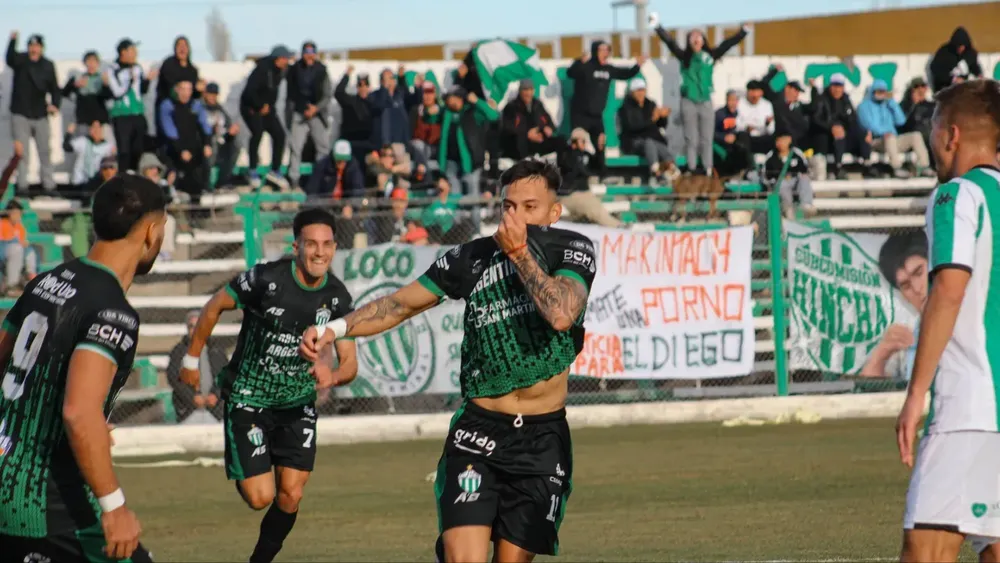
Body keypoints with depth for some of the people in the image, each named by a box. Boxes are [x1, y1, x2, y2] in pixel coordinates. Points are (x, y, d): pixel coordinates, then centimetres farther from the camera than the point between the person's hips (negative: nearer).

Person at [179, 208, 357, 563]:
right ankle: (243, 475, 28)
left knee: (290, 497, -1)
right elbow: (215, 307, -6)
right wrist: (192, 358, 1)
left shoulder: (336, 297, -8)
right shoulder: (267, 278, -21)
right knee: (260, 497, -9)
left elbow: (350, 363, -7)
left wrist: (333, 375, -31)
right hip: (248, 398, -4)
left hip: (297, 403, 4)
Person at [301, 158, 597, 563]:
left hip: (543, 439, 0)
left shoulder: (572, 249, -3)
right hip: (478, 433, 0)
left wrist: (520, 252, -16)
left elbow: (561, 315, -21)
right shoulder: (473, 258, 2)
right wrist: (336, 328, -9)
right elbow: (402, 302, 6)